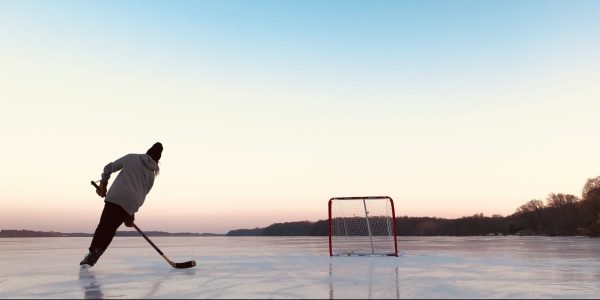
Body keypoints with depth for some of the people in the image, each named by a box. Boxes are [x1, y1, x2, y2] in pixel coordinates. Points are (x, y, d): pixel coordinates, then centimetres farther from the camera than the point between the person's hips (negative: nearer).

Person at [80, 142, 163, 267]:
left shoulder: (131, 157, 14)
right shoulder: (151, 175, 17)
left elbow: (109, 168, 14)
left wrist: (103, 184, 26)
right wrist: (131, 214, 21)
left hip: (115, 197, -2)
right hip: (131, 204, 2)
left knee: (103, 225, 3)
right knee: (111, 229, 10)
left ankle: (92, 251, -13)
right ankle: (93, 257, 1)